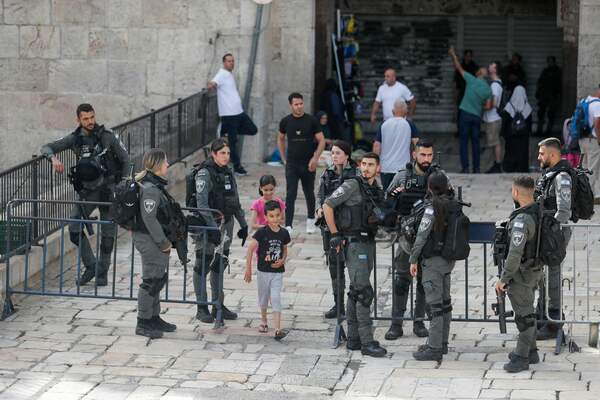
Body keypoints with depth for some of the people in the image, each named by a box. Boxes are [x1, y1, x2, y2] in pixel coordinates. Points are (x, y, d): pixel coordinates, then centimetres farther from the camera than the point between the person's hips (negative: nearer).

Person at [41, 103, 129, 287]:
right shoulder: (74, 139, -1)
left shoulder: (107, 136, -8)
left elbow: (125, 159, 0)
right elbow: (46, 148, -2)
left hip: (108, 189, -2)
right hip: (87, 190, 2)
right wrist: (53, 158, -25)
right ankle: (90, 266, 5)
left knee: (107, 234, 3)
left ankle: (102, 273, 17)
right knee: (74, 227, -10)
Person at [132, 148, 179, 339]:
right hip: (149, 240, -10)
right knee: (151, 281, -4)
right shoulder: (150, 189, -20)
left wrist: (165, 241, 16)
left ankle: (154, 318, 30)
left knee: (158, 279, 18)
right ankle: (143, 324, 3)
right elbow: (149, 218, -24)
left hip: (156, 240, 10)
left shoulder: (156, 185, 12)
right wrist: (163, 243, -17)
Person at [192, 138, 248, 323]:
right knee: (203, 265, 0)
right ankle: (202, 308, 5)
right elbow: (202, 203, -21)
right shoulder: (205, 173, -13)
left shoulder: (228, 173, 10)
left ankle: (218, 306, 21)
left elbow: (235, 201, 17)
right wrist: (212, 228, -28)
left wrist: (243, 224, 15)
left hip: (226, 223, 7)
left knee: (220, 264, 13)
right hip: (208, 224, -7)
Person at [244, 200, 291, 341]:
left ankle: (277, 329, -14)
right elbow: (250, 249, -10)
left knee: (276, 298, -8)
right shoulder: (262, 232, -12)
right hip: (263, 271, 0)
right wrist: (248, 269, -11)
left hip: (277, 272, 1)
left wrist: (282, 260, -8)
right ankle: (263, 321, 40)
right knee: (263, 297, 17)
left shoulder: (284, 233, -2)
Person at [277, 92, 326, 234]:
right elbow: (280, 139, 18)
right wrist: (284, 158, 10)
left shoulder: (311, 120, -4)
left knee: (309, 194, 14)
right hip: (292, 164, 0)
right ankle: (288, 226, -11)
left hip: (308, 164, 0)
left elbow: (321, 141, -3)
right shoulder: (286, 121, 1)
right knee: (290, 195, -8)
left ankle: (311, 220, 36)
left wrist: (315, 158, -15)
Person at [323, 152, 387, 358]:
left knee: (356, 292, 12)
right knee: (364, 291, -13)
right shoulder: (352, 185, -9)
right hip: (353, 243, -8)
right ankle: (367, 342, -14)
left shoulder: (377, 191, 13)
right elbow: (327, 206, -10)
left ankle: (353, 339, 18)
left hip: (368, 243, 8)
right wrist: (335, 235, -12)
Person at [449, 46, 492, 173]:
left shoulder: (471, 80, -7)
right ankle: (476, 168, 9)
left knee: (464, 141, 1)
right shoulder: (488, 89, 2)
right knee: (475, 142, 10)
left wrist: (453, 55, 13)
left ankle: (465, 168, -3)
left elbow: (459, 68, 1)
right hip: (477, 116, 3)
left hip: (465, 114, -3)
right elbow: (488, 106, -2)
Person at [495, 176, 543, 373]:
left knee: (524, 315, -1)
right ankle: (530, 351, 31)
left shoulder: (522, 220, -28)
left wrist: (503, 279, -21)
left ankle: (522, 358, 7)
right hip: (535, 269, 9)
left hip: (522, 274, -9)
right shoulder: (539, 212, 1)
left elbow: (515, 254, -29)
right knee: (526, 311, 21)